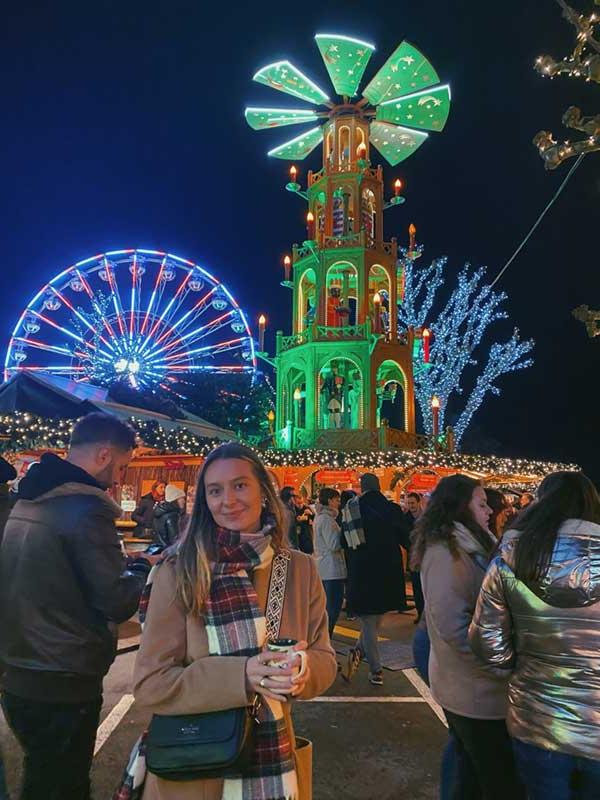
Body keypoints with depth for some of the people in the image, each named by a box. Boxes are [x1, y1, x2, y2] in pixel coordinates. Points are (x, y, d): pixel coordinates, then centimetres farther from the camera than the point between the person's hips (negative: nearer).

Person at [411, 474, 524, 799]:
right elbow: (453, 626, -25)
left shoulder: (464, 547, 8)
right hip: (476, 693, -9)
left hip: (464, 688, 9)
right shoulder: (446, 552, -20)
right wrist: (504, 666, -18)